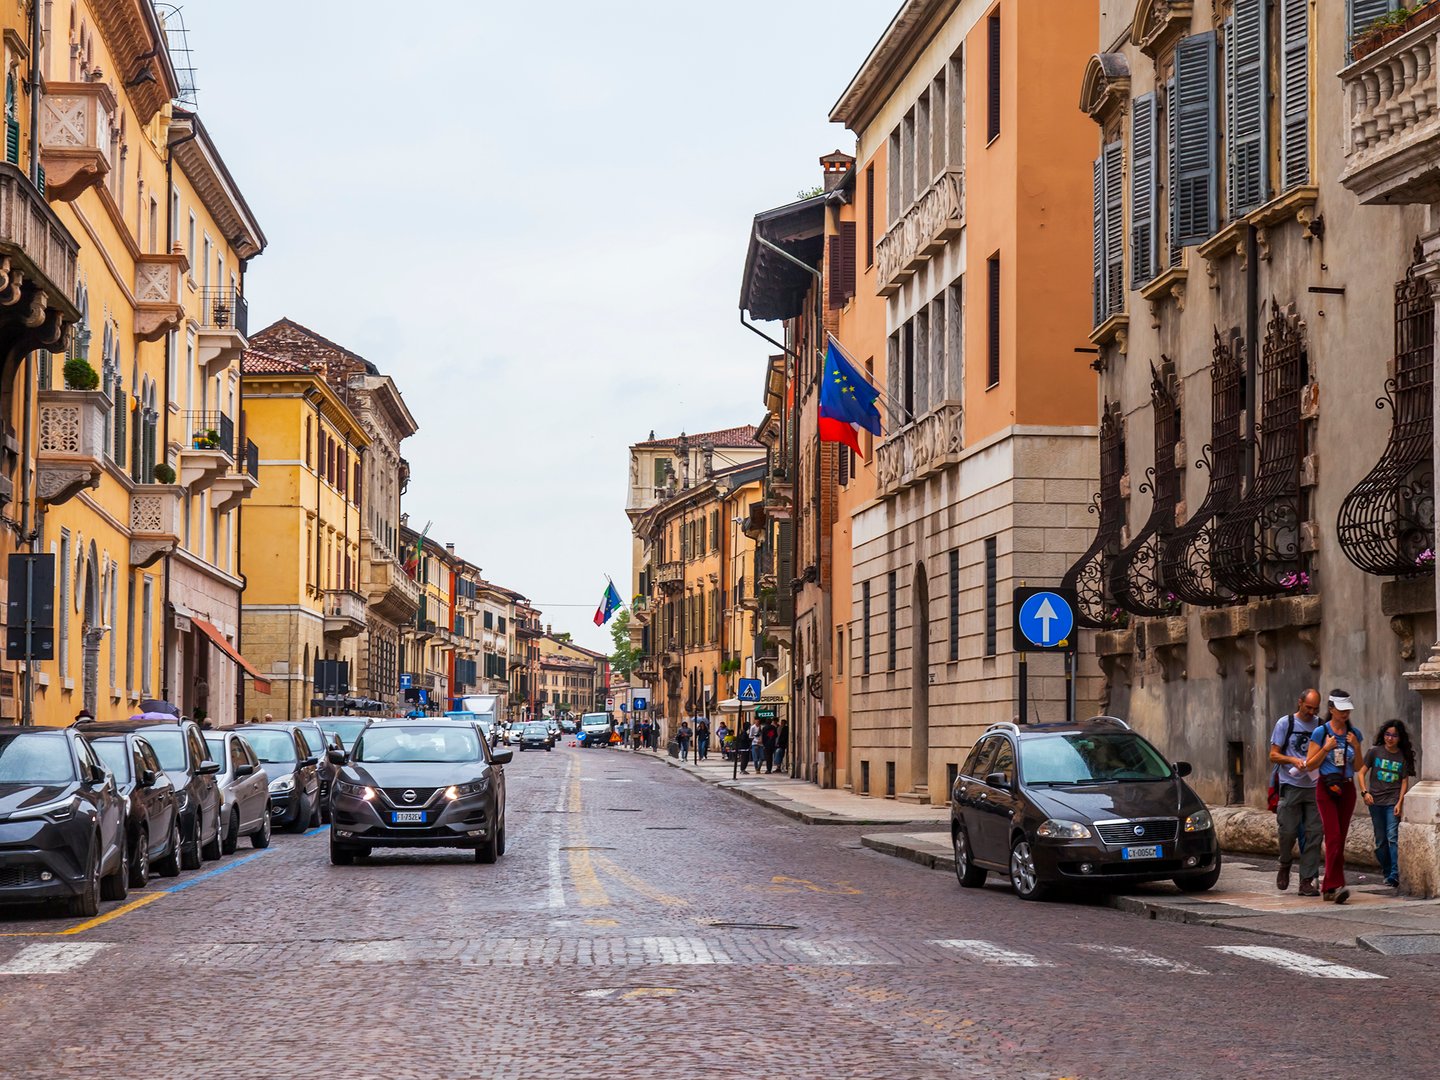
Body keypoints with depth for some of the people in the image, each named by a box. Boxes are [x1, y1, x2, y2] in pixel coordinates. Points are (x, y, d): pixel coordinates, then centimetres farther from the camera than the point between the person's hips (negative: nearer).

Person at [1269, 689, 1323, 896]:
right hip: (1291, 786, -2)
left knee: (1313, 834, -2)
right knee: (1289, 831, -5)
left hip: (1314, 786, 2)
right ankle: (1285, 865, 23)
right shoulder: (1285, 723, 3)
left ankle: (1307, 880, 1)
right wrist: (1293, 760, -16)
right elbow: (1274, 755, 2)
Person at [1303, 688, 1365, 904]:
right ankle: (1336, 885, -21)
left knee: (1339, 840, 6)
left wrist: (1356, 747, -5)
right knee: (1334, 838, -16)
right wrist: (1326, 748, -15)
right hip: (1326, 789, -4)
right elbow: (1309, 765, -2)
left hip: (1347, 789, 5)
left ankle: (1328, 887, 14)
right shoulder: (1320, 733, -4)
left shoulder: (1354, 734, 8)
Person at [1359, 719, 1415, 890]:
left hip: (1393, 802, -2)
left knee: (1392, 837, -14)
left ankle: (1395, 874, -19)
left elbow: (1404, 781, 3)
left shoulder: (1404, 757, 3)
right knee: (1380, 840, 6)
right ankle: (1387, 873, 17)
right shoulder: (1375, 752, 3)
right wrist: (1364, 792, -8)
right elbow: (1362, 773, 5)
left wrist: (1400, 802, -7)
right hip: (1375, 801, 2)